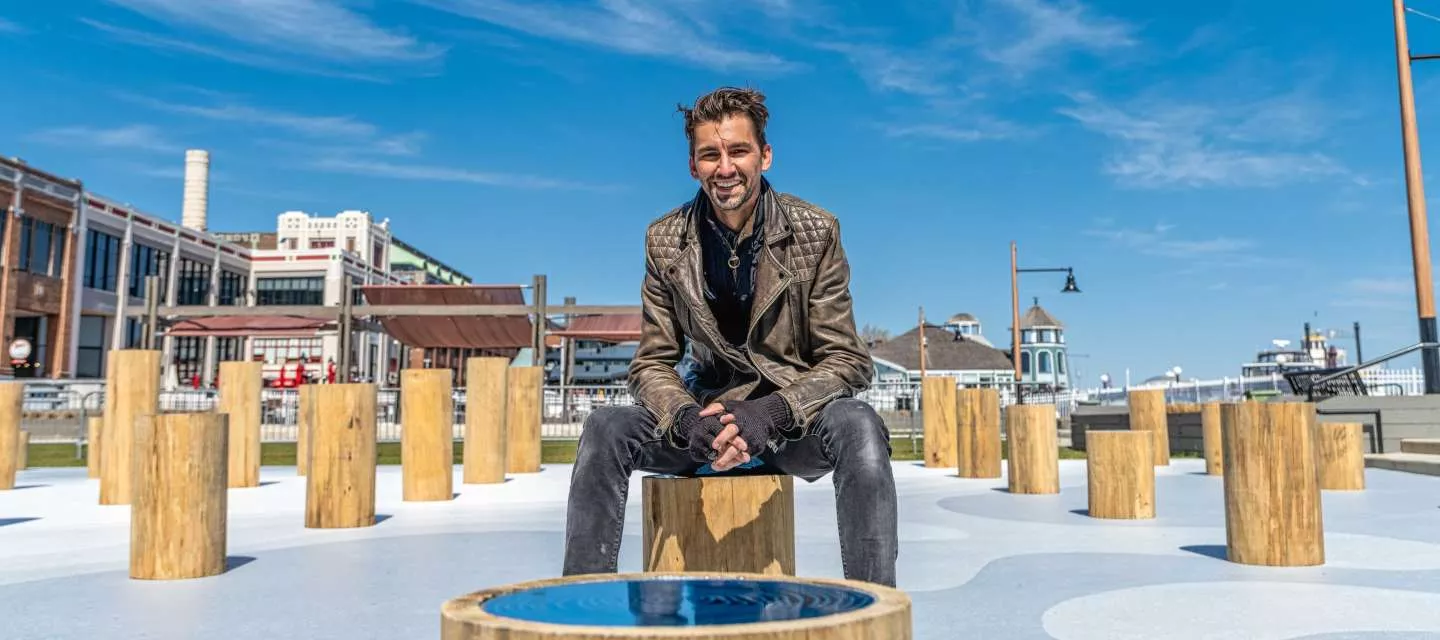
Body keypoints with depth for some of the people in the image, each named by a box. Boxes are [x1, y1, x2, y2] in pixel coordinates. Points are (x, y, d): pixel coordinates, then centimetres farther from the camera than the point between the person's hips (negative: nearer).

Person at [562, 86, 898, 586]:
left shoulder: (816, 232, -6)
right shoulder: (665, 240, -1)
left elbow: (848, 361, -6)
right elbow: (652, 363, 1)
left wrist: (770, 413, -24)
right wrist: (688, 421, -22)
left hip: (793, 422, -1)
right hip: (707, 418, 2)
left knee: (858, 426, -33)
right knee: (605, 429, -23)